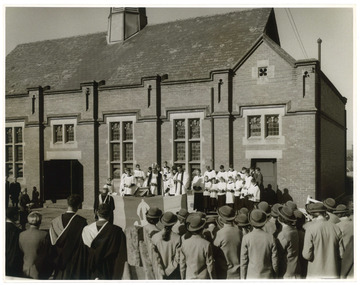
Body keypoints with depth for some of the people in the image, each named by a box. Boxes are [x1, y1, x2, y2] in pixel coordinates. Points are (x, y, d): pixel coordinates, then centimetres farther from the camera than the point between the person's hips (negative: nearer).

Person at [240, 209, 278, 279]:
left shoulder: (246, 238, -9)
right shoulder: (271, 238, -6)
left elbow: (243, 260, -5)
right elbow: (274, 260, -1)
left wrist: (243, 278, 5)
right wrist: (275, 276, 13)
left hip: (251, 276, -1)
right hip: (267, 276, 2)